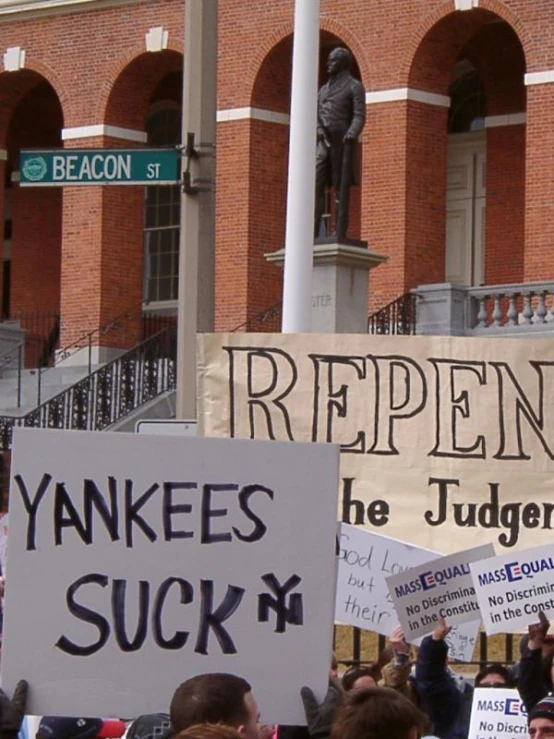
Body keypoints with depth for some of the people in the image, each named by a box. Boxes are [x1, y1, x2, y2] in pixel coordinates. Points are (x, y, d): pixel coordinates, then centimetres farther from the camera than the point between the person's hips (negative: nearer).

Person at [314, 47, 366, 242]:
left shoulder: (354, 86, 3)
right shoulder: (324, 89, 23)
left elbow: (359, 116, -9)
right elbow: (316, 115, 14)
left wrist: (352, 135, -28)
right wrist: (319, 129, -9)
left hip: (343, 143, -6)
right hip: (324, 144, 6)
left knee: (341, 189, -8)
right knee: (316, 185, -7)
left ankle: (339, 235, -10)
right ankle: (312, 233, -12)